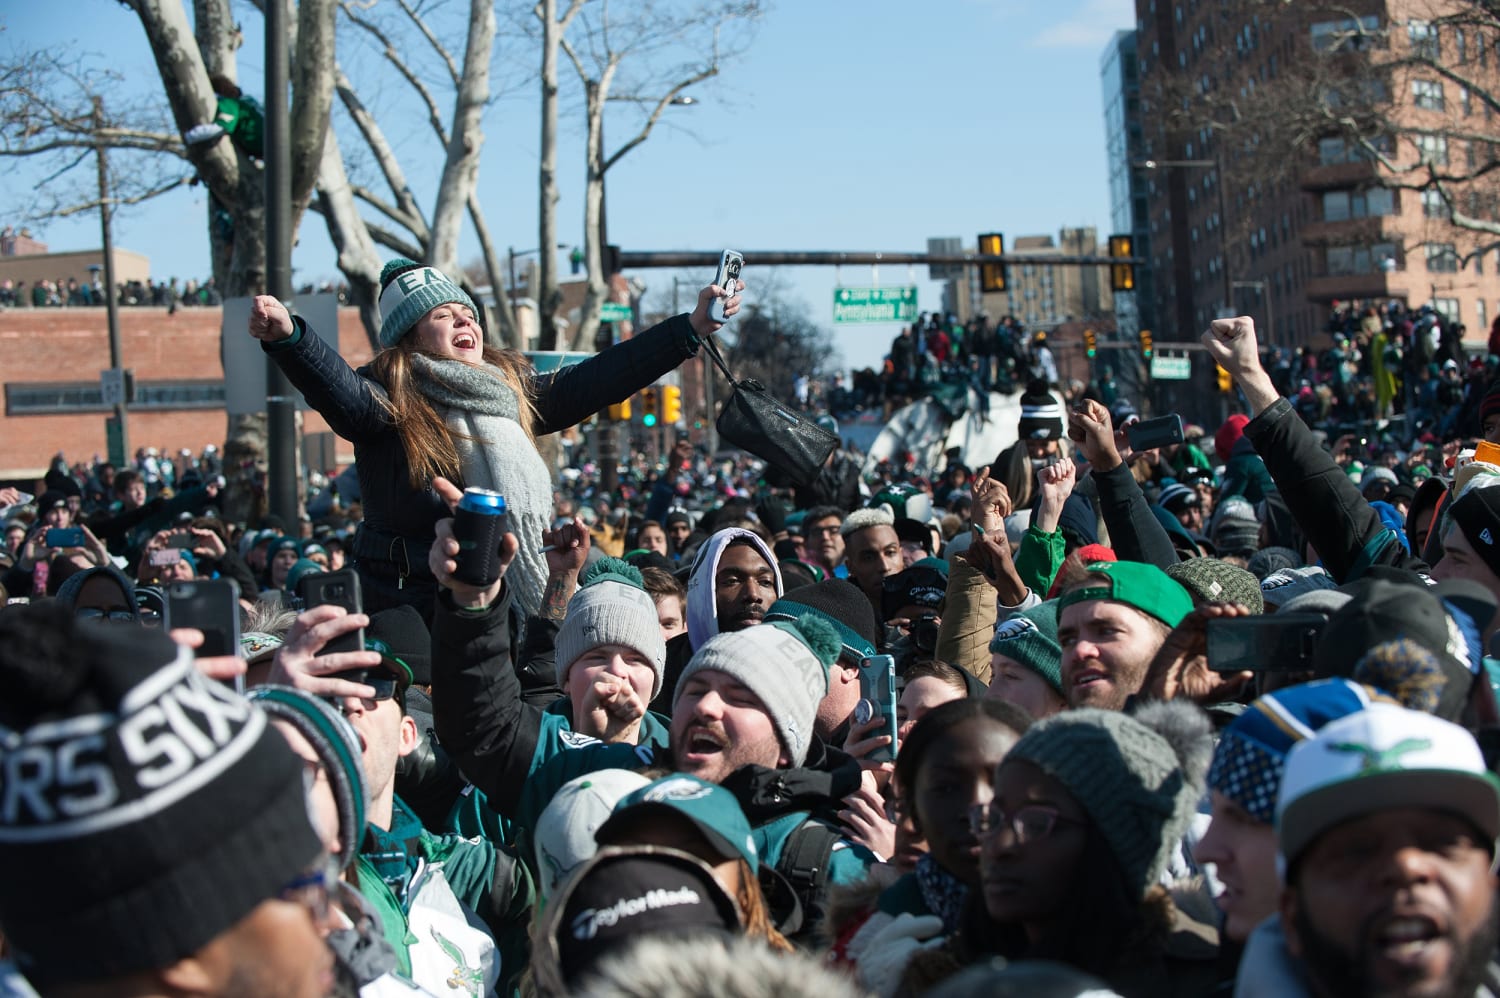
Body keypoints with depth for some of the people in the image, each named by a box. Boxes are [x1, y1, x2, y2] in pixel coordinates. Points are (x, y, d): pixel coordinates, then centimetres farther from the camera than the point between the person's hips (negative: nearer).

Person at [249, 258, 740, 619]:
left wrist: (692, 328, 13)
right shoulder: (391, 396, -6)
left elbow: (593, 381, 15)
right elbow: (339, 389, -25)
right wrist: (288, 336, -46)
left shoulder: (512, 390, 13)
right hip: (412, 602, -5)